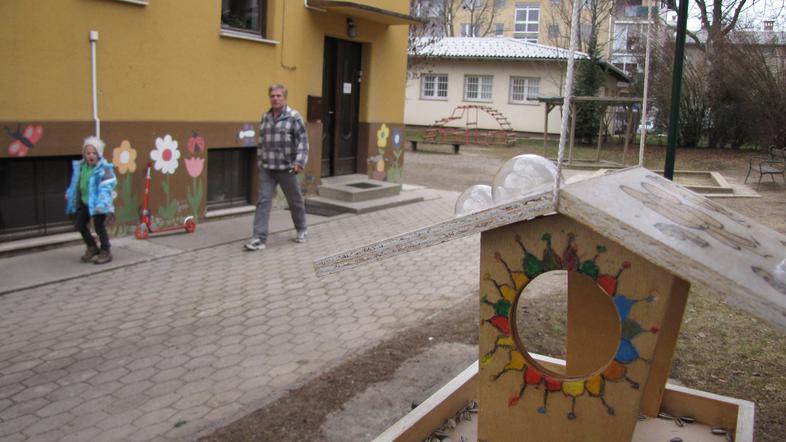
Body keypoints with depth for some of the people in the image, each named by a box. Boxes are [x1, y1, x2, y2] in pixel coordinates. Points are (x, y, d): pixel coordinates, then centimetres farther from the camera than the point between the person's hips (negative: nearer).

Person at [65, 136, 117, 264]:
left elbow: (108, 186, -24)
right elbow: (77, 182, 18)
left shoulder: (104, 168, -20)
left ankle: (106, 252, 14)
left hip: (97, 203, -8)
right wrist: (69, 194, 22)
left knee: (99, 227, -2)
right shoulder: (80, 166, 3)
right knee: (79, 225, 16)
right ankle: (92, 247, 33)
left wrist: (102, 203, -32)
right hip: (85, 202, 8)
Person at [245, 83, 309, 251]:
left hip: (286, 168, -4)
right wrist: (259, 160, 17)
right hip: (266, 168, 4)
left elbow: (303, 141, -11)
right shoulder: (265, 117, 10)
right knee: (263, 201, -4)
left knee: (295, 201, 11)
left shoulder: (294, 117, -7)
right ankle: (259, 238, -4)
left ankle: (301, 230, 33)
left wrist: (299, 162, -20)